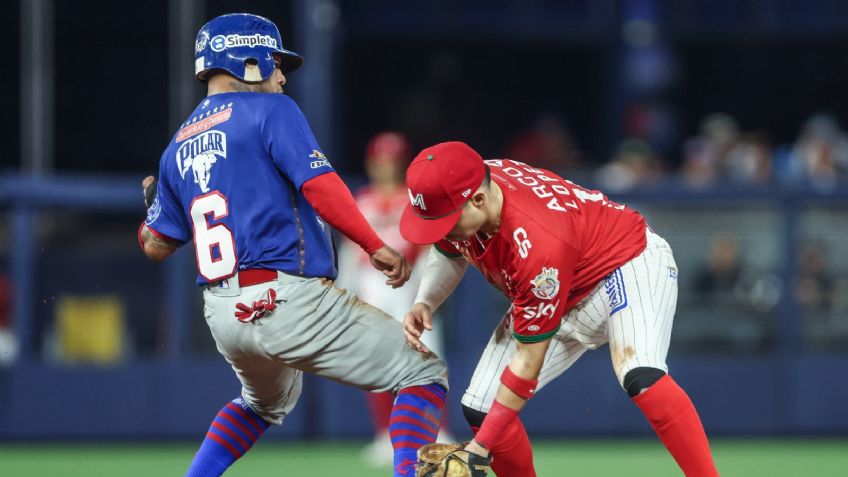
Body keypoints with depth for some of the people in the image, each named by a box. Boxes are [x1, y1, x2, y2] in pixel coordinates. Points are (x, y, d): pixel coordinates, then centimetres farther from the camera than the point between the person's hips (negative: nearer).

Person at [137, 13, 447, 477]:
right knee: (422, 374, -2)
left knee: (265, 403, 37)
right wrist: (376, 247, -16)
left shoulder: (178, 147, 17)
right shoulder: (269, 110, -3)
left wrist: (153, 201, 40)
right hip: (288, 300, -8)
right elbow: (319, 185, -16)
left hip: (224, 317, 8)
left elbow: (155, 244, 19)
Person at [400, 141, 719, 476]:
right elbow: (450, 253, 7)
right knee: (480, 408, -3)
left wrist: (481, 448, -29)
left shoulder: (535, 244, -39)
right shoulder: (455, 194, -19)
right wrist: (424, 303, -15)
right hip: (566, 298, 9)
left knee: (639, 375, -38)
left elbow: (528, 360, -32)